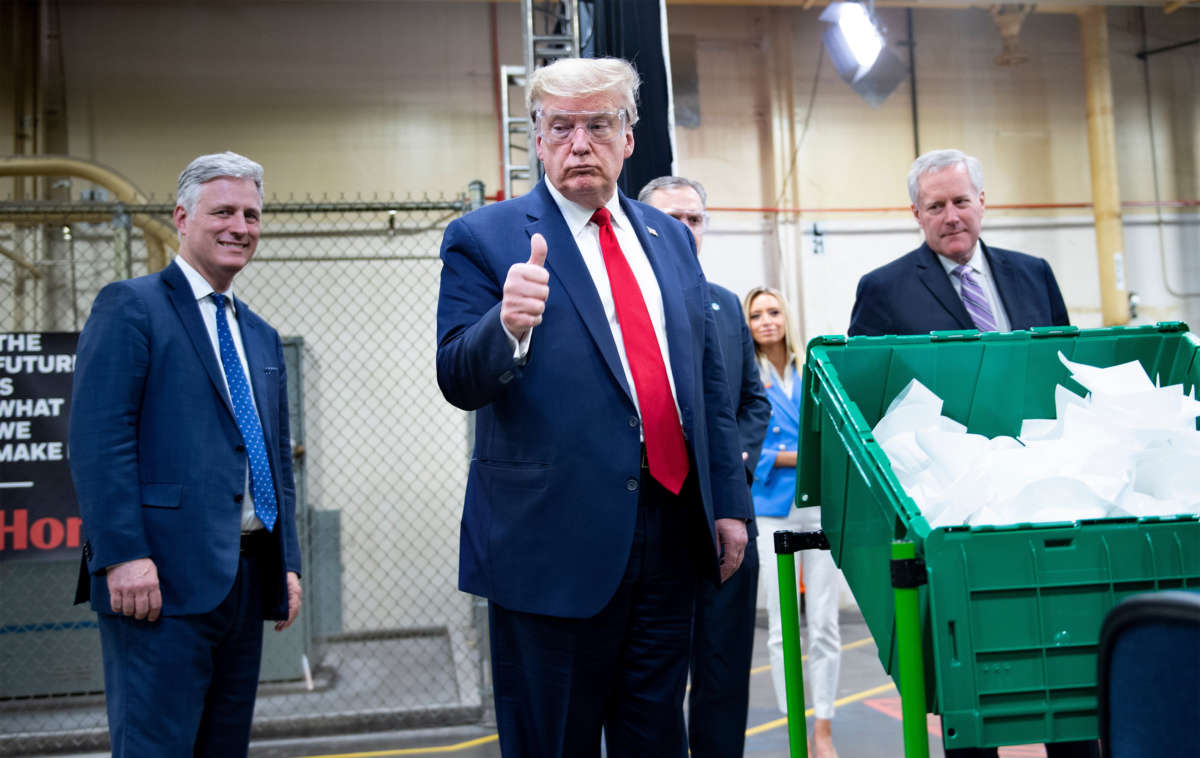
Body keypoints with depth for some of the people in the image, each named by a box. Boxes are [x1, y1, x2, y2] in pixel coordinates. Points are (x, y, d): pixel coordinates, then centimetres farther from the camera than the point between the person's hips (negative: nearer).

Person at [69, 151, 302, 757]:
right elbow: (97, 439, -13)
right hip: (163, 575, -7)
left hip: (247, 578, 7)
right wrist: (124, 555, -20)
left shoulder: (261, 336, 20)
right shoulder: (129, 306, -3)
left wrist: (287, 563, 14)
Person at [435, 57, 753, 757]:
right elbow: (459, 383, -12)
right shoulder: (485, 239, -3)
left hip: (670, 532, 5)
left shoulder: (669, 238, 13)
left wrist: (729, 500, 12)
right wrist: (507, 325, -33)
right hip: (553, 541, -4)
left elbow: (710, 379, 16)